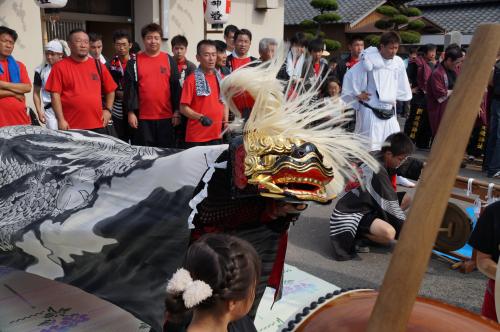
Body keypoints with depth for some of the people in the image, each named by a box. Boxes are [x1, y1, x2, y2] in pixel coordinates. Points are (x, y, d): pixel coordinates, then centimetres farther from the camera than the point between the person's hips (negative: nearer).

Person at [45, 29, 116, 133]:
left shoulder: (97, 65, 10)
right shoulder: (60, 67, 0)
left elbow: (110, 90, 17)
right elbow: (55, 94, -4)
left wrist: (107, 109, 5)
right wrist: (61, 120, -11)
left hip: (98, 126, 3)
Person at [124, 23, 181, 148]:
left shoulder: (169, 60, 7)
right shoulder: (134, 61, 4)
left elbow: (176, 87, 6)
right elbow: (130, 88, 1)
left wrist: (177, 111, 1)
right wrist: (131, 112, -5)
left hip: (166, 116, 1)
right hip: (143, 118, -1)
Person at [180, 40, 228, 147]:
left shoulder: (220, 79, 11)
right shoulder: (191, 80, -7)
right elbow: (183, 108, -8)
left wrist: (225, 121, 6)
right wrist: (200, 117, -22)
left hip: (217, 135, 5)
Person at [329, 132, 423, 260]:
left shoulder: (380, 157, -3)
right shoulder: (377, 172, -26)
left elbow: (409, 165, 10)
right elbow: (390, 206, -22)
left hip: (368, 206, 11)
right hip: (350, 214, -11)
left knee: (406, 199, 13)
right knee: (388, 233, -34)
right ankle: (359, 233, -4)